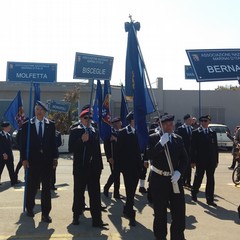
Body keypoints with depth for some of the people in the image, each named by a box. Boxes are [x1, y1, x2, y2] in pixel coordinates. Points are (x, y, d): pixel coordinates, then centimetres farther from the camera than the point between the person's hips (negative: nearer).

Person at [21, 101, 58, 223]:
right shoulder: (27, 125, 2)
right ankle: (29, 208, 31)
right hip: (32, 161, -1)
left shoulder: (51, 125, 5)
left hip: (47, 161, 1)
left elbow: (53, 142, 5)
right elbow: (23, 143, -1)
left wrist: (54, 157, -1)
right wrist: (24, 159, -8)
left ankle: (45, 213, 12)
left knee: (46, 187, 4)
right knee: (31, 186, 9)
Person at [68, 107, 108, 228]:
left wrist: (100, 166, 10)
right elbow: (71, 148, -8)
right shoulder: (75, 131, 0)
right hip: (80, 168, -3)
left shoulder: (95, 131, 13)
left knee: (95, 194, 1)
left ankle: (97, 220, 3)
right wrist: (81, 140, -22)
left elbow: (98, 150, 14)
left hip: (94, 168, 3)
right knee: (78, 193, 8)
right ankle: (76, 217, 24)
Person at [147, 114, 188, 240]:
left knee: (179, 210, 4)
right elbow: (149, 156, -17)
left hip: (175, 178, 3)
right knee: (160, 211, 7)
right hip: (158, 179, -3)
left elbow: (184, 159, 6)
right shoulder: (153, 138, -4)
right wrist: (161, 143, -24)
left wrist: (179, 172, -9)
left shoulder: (178, 139, 8)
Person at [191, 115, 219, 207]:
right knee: (198, 178, 7)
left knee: (210, 180, 4)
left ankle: (210, 199, 11)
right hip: (200, 160, -3)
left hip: (211, 161, 3)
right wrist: (193, 161, -8)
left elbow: (216, 147, 9)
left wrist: (216, 160, 5)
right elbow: (193, 148, -4)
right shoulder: (196, 133, -2)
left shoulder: (213, 133, 9)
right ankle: (194, 193, 31)